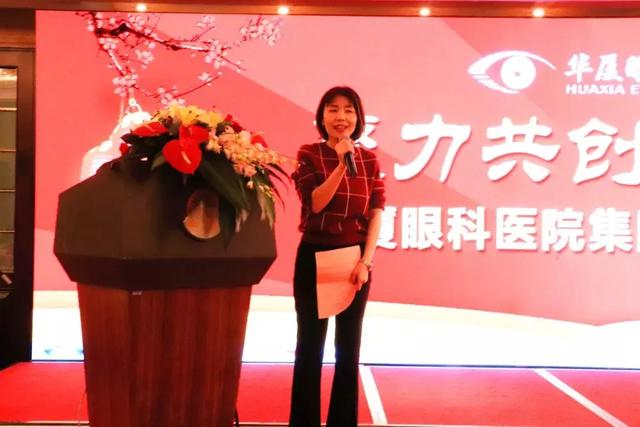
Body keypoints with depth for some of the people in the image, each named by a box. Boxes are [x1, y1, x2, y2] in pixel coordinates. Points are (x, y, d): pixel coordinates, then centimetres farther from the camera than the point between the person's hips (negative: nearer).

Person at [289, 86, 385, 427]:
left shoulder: (369, 159, 3)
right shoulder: (309, 154, -2)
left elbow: (376, 213, -1)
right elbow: (315, 203, -13)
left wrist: (366, 261, -9)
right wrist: (342, 164, -21)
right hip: (314, 257, -2)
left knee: (349, 347, 10)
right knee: (310, 346, 6)